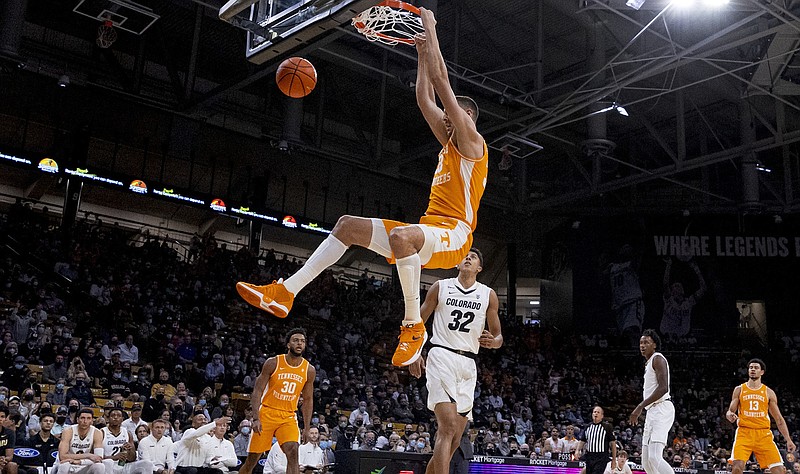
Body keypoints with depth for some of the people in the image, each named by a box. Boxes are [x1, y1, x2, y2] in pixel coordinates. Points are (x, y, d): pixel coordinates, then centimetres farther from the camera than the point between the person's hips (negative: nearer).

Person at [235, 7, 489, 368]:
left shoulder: (472, 142, -2)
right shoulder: (450, 142, 23)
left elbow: (441, 81, -7)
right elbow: (424, 98, 26)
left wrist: (430, 29, -1)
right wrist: (423, 52, 27)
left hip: (453, 233, -9)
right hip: (429, 228, 9)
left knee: (400, 235, -41)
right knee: (349, 225, 1)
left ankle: (414, 326, -27)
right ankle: (285, 292, -4)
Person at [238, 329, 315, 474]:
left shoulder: (309, 370, 0)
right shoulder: (273, 363, -8)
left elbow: (308, 400, 8)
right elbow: (257, 391, -7)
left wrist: (307, 427, 3)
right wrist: (256, 418, -17)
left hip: (288, 417, 2)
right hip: (267, 413, -1)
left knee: (293, 452, -20)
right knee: (252, 459, 4)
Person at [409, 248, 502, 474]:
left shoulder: (488, 295, 12)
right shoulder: (441, 287, 8)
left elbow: (498, 335, 14)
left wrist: (493, 341, -10)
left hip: (469, 364, 4)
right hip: (442, 356, -4)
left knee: (454, 440, 4)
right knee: (448, 426, -22)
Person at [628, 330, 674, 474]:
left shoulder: (658, 359, -5)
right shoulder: (648, 363, 24)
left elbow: (663, 388, -18)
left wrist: (640, 406, -21)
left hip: (662, 409, -10)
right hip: (652, 411, 10)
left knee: (654, 458, -23)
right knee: (646, 462, 8)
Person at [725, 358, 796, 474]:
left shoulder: (769, 392, 11)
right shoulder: (739, 390, 10)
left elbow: (779, 419, 13)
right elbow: (730, 411, 8)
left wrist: (788, 440, 6)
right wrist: (730, 415, -17)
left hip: (764, 434, 1)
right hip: (744, 432, -1)